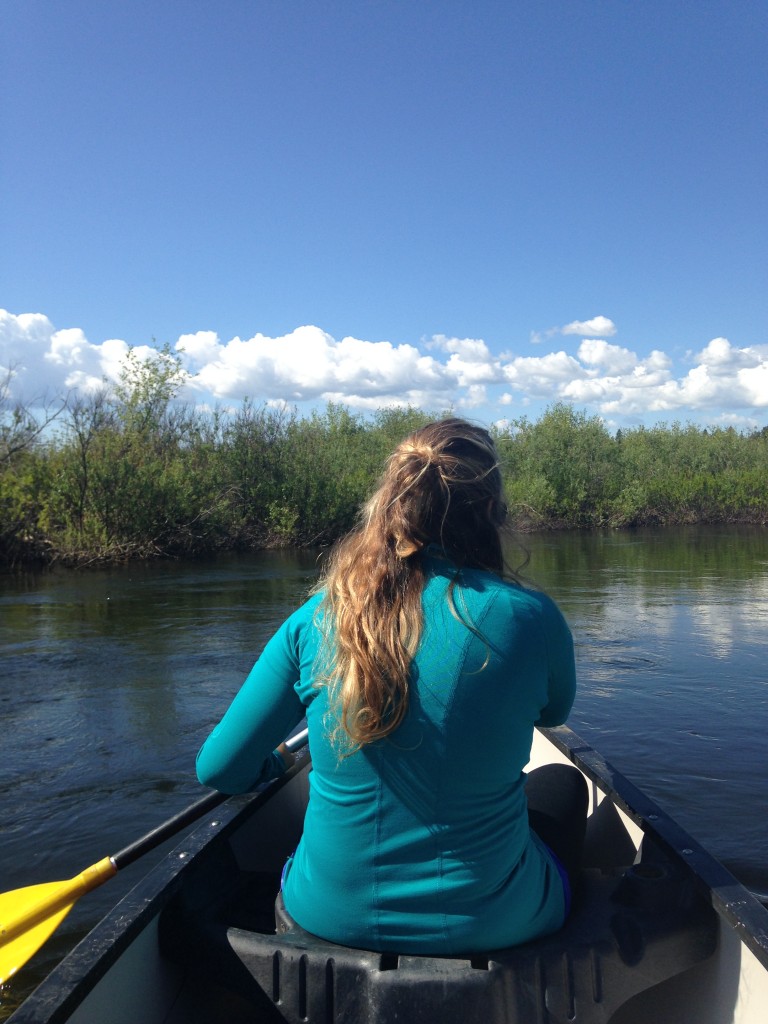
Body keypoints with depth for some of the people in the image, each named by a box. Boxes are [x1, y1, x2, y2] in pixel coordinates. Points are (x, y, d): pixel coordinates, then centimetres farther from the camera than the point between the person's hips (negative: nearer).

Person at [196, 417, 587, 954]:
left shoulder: (315, 621, -15)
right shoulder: (530, 617, -19)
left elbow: (218, 769, -6)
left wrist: (274, 763, 17)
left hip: (331, 916, 2)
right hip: (487, 923, -1)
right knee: (565, 785, 28)